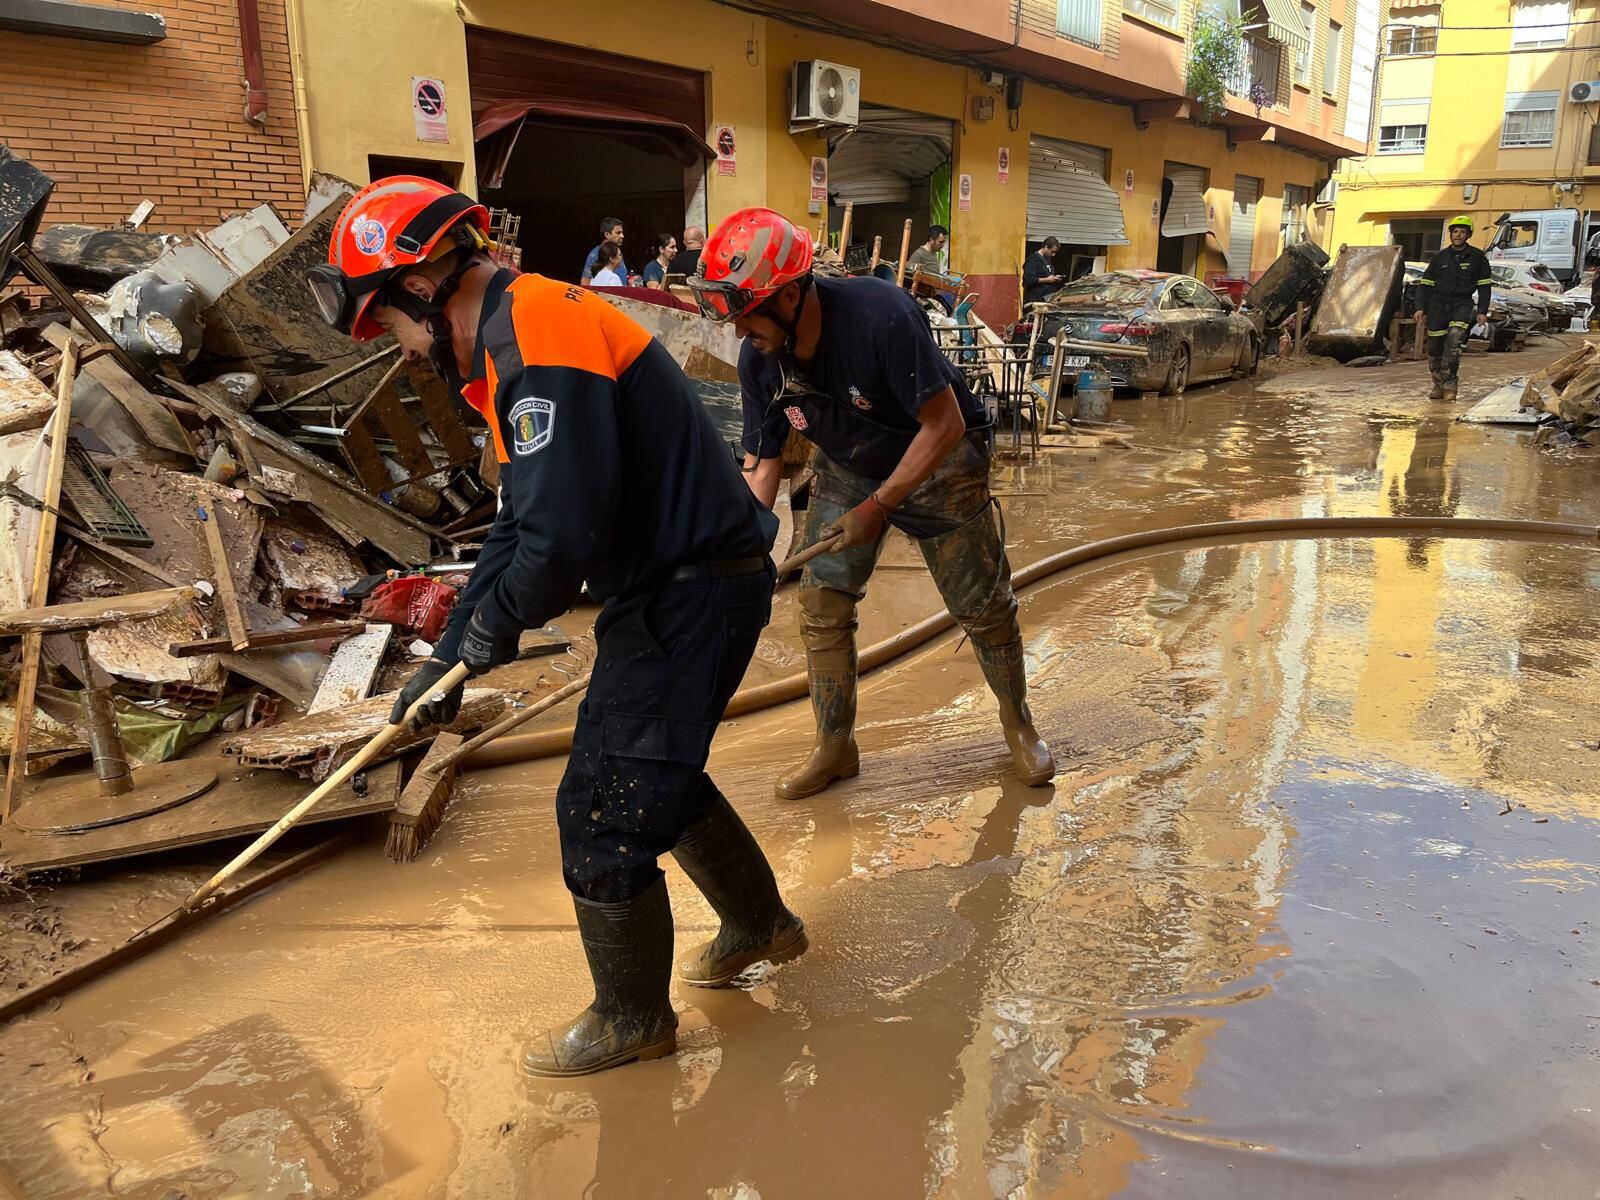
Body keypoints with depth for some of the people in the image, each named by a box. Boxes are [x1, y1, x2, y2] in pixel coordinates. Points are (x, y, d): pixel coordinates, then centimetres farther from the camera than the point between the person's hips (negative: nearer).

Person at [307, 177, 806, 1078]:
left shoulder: (540, 334, -21)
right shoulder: (518, 337, 14)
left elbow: (562, 535, -29)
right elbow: (521, 524, 18)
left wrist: (494, 626, -9)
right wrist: (448, 661, 17)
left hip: (692, 593, -10)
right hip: (675, 586, 10)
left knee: (604, 812, 0)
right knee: (658, 772, 24)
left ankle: (632, 1018, 21)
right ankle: (760, 924, 44)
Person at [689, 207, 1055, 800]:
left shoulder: (881, 317, -35)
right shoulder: (757, 360, -17)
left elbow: (945, 425, -28)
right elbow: (762, 462, -6)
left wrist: (878, 507, -26)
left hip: (937, 462, -4)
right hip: (846, 471, 5)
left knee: (984, 607, 4)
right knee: (820, 608, -2)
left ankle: (1018, 721, 31)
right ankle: (835, 748, 17)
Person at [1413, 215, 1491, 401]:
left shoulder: (1477, 257, 3)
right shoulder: (1440, 257, 8)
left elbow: (1485, 285, 6)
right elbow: (1425, 284, 10)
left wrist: (1482, 311, -1)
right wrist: (1421, 307, -1)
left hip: (1462, 304, -3)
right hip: (1438, 304, 3)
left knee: (1454, 339, -24)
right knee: (1435, 347, 2)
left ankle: (1449, 384, -22)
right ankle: (1438, 385, 18)